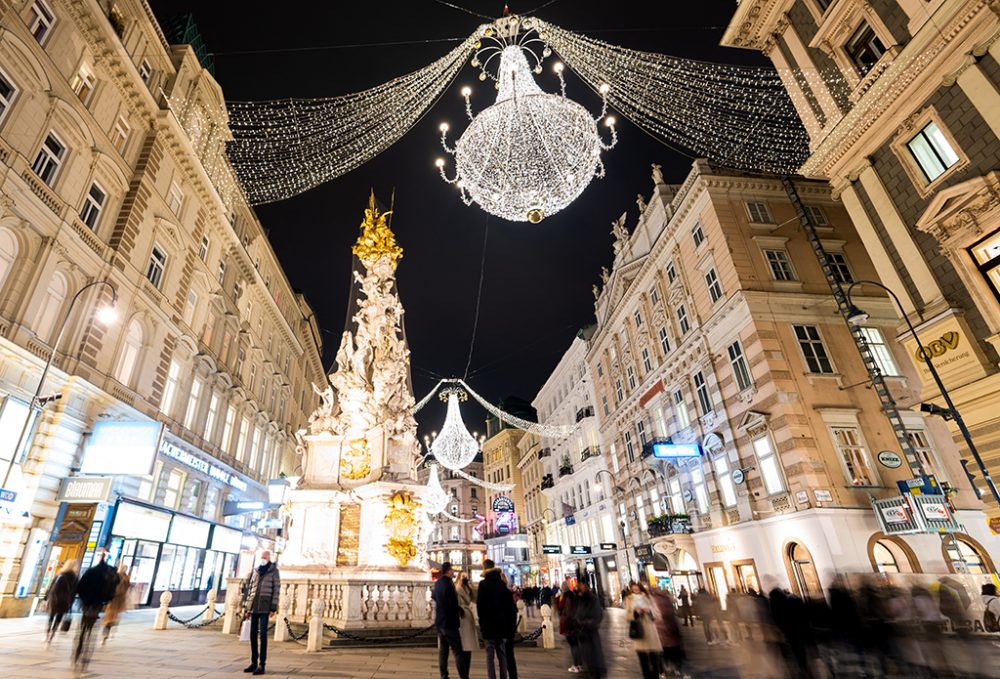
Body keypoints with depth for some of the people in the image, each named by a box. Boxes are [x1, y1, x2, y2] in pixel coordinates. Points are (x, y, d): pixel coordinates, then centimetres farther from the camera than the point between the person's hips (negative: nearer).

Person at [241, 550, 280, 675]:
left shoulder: (274, 571, -2)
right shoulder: (255, 571, 11)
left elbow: (276, 590, -5)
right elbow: (248, 588, 13)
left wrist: (273, 608, -11)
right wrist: (246, 608, 8)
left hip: (265, 607, -5)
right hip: (253, 606, 5)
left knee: (263, 634, -6)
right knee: (253, 634, 10)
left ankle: (262, 665, -2)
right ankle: (254, 662, 21)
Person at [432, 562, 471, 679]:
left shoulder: (437, 584, 5)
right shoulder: (448, 584, -22)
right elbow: (453, 605, -23)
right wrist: (460, 610, -5)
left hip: (439, 621, 8)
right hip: (449, 622, -8)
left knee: (442, 650, 13)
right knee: (458, 651, -2)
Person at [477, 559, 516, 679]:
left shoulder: (483, 584, -7)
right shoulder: (502, 584, 9)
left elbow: (479, 604, -12)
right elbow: (511, 605, 9)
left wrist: (482, 621, -1)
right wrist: (510, 622, 12)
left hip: (489, 623, -4)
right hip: (502, 623, 5)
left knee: (490, 655, 1)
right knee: (502, 654, 12)